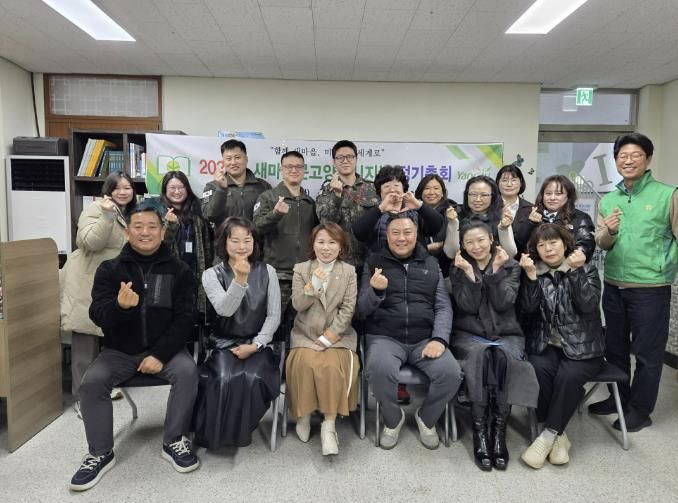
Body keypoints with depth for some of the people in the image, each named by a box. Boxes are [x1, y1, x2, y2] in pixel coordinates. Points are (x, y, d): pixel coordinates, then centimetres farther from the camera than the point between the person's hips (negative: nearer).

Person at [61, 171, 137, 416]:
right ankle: (82, 397, 3)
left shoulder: (130, 215, 14)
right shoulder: (96, 208, -11)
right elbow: (91, 242, -25)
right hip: (88, 283, -8)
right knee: (86, 340, -4)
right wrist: (107, 214, -31)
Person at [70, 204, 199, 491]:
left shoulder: (178, 270, -3)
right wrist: (119, 305, -33)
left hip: (165, 348, -1)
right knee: (91, 382, -22)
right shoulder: (109, 269, 0)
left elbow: (184, 318, -7)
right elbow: (97, 315, -9)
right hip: (119, 350, 1)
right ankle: (101, 454, 0)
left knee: (188, 372, -27)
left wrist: (160, 354, -18)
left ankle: (174, 442, -6)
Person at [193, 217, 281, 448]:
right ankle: (217, 431, -4)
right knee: (225, 379, -30)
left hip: (257, 343, 1)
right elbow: (225, 310, -18)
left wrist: (255, 345, -11)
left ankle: (241, 429, -2)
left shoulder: (268, 272, 2)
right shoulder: (212, 274, -2)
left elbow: (274, 316, 0)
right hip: (224, 343, 0)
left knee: (253, 379, -28)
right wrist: (240, 279, -32)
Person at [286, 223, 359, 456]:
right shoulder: (301, 269, 5)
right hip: (305, 333, 1)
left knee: (331, 365, -29)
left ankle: (329, 425, -14)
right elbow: (298, 305, -4)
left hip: (337, 334, 0)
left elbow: (348, 309, -2)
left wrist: (329, 336, -12)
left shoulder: (349, 271, 4)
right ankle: (303, 415, -2)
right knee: (305, 363, -28)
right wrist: (314, 284, -20)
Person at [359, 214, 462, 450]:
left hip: (425, 338, 2)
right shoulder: (374, 262, 7)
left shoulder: (431, 264, 13)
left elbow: (443, 306, 7)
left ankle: (426, 417, 9)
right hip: (385, 337, -2)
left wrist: (439, 338, -11)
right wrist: (375, 290, -20)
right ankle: (393, 418, 2)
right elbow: (363, 309, 3)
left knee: (451, 373, -24)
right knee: (380, 370, -33)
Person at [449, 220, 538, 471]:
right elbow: (468, 307, -7)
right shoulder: (458, 268, 6)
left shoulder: (510, 265, 7)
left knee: (504, 356, -33)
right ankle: (479, 430, -25)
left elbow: (504, 304, -7)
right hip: (469, 335, 0)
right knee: (479, 355, -33)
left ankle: (499, 430, -23)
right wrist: (469, 272, -15)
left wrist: (496, 270, -14)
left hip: (506, 334, 1)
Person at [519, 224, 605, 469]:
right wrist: (530, 275, -19)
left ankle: (548, 436, -16)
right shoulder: (534, 271, 7)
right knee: (539, 370, -29)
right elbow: (529, 308, -8)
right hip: (545, 344, 1)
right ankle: (558, 435, -13)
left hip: (581, 346, -1)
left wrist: (576, 271, -20)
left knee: (569, 376, -30)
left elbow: (588, 305, -13)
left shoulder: (587, 270, 4)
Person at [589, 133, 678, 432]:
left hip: (650, 289, -5)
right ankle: (618, 398, 35)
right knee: (615, 347, 17)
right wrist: (609, 231, -18)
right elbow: (599, 244, 2)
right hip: (613, 287, 5)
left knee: (647, 352, 6)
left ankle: (640, 410, 22)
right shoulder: (608, 200, 6)